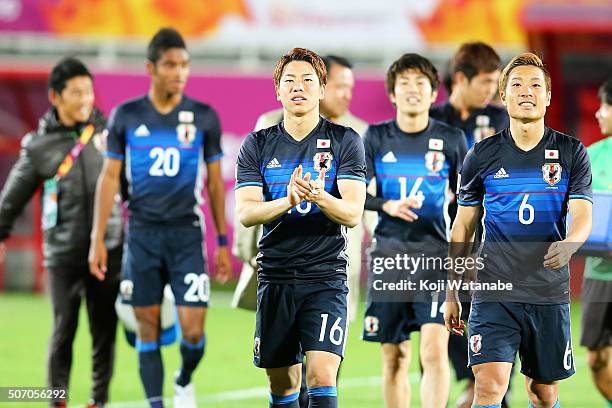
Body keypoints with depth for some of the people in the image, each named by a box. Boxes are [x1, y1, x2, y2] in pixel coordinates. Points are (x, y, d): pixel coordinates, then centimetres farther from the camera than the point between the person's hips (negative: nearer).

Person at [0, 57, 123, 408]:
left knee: (105, 332, 4)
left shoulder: (109, 133, 6)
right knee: (64, 330, -4)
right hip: (63, 256, -2)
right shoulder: (39, 147, 1)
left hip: (108, 249, 2)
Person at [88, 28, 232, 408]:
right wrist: (98, 239, 0)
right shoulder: (126, 116, 2)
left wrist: (223, 242, 6)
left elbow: (215, 182, 7)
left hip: (187, 234, 0)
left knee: (193, 328, -7)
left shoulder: (204, 117, 2)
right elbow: (109, 177, 5)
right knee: (148, 325, 2)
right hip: (143, 234, 1)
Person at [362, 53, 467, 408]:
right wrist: (387, 205, -14)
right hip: (388, 255, 2)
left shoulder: (451, 139, 1)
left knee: (435, 349, -16)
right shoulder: (376, 138, 3)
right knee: (394, 359, 7)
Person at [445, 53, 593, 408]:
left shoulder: (572, 152, 4)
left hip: (550, 293, 1)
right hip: (494, 291, -1)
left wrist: (568, 244, -28)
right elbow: (463, 227, 12)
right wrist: (451, 291, 10)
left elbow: (582, 217, -4)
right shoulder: (482, 155, 5)